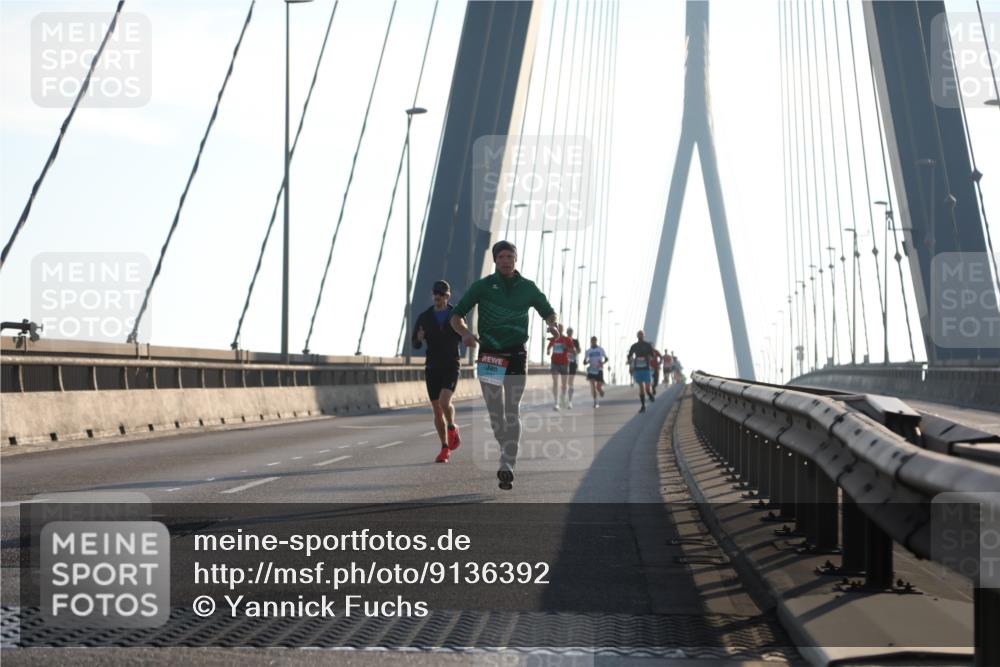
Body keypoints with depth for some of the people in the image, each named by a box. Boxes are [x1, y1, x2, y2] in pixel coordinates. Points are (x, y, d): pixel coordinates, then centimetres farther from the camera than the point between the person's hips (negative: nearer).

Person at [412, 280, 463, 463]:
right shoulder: (424, 317, 2)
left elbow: (464, 339, 10)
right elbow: (415, 345, 5)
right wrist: (419, 338, -20)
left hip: (451, 367, -2)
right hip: (432, 367, 2)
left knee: (444, 402, -22)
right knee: (437, 410, 4)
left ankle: (452, 427, 9)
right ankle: (445, 448, 18)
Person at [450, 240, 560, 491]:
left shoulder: (528, 288, 6)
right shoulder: (482, 286, 1)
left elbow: (548, 312, 19)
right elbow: (456, 315, 1)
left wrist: (553, 325, -5)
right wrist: (465, 332, -20)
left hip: (516, 356, 0)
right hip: (488, 356, 0)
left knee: (512, 411, -9)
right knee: (495, 411, 2)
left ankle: (507, 466, -14)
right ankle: (508, 454, 26)